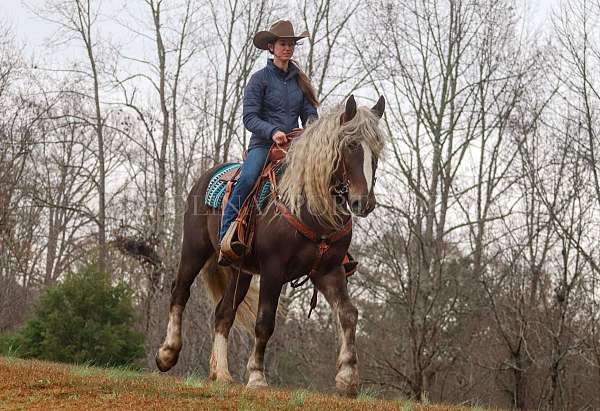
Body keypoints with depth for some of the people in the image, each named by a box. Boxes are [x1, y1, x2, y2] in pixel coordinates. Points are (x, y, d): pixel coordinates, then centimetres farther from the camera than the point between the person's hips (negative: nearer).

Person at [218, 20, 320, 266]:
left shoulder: (300, 80, 16)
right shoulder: (260, 79, 3)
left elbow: (310, 113, 15)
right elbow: (249, 118, -5)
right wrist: (272, 131, -21)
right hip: (263, 144, -4)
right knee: (247, 179, -33)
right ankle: (226, 239, -32)